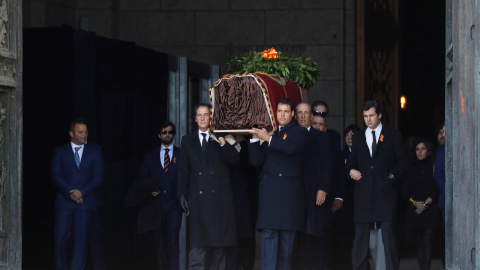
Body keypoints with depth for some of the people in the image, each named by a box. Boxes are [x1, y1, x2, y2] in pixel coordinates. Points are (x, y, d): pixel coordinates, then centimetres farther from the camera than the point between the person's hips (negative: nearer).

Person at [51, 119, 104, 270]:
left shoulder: (95, 151, 9)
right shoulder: (60, 152, 9)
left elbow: (98, 177, 2)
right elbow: (55, 176, 1)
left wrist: (82, 192, -11)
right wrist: (70, 193, -12)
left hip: (86, 200, 0)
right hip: (65, 201, 0)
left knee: (81, 239, -3)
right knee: (61, 238, -7)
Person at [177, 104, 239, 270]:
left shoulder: (220, 137, 12)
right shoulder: (188, 140, 15)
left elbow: (234, 160, 1)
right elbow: (183, 170, 12)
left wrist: (223, 144, -16)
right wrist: (182, 195, 2)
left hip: (219, 198, 0)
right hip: (197, 198, 0)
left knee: (219, 242, 2)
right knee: (197, 243, -9)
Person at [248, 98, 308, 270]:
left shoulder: (299, 132, 9)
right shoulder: (269, 133, 21)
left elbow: (291, 147, -14)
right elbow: (255, 161, 14)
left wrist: (268, 139, -10)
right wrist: (255, 138, 5)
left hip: (288, 190, -3)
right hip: (268, 190, 3)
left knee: (287, 235, -2)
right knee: (268, 234, -6)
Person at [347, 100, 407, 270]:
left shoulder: (393, 136, 9)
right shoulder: (358, 138, 18)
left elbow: (402, 160, 8)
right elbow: (351, 160, 24)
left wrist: (393, 175, -6)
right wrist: (351, 170, 3)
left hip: (385, 191, -3)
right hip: (363, 191, 3)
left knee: (387, 230, -8)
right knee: (360, 233, 3)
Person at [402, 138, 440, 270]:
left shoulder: (433, 166, 4)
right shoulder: (411, 167, 12)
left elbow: (437, 190, -1)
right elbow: (404, 190, 8)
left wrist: (426, 203, -11)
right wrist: (415, 203, -8)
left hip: (430, 209, -3)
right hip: (414, 210, 3)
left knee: (427, 242, -11)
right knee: (419, 243, 3)